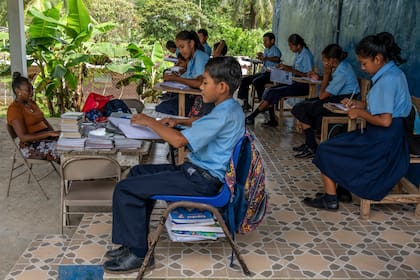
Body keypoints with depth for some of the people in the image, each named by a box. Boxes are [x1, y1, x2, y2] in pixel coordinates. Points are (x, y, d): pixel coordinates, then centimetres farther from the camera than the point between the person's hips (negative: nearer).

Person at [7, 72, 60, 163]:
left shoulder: (31, 103, 14)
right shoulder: (14, 109, -11)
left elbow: (44, 121, 18)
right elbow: (23, 137, -20)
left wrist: (54, 132, -4)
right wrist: (49, 133, -26)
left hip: (45, 138, 8)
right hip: (31, 146, -8)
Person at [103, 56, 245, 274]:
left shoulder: (224, 114, -23)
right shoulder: (230, 108, 9)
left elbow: (179, 140, -28)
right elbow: (201, 128, 29)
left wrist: (149, 122, -14)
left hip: (201, 180, -11)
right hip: (198, 170, 11)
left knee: (125, 189, -12)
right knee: (138, 173, 19)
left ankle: (137, 253, 1)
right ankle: (135, 241, 21)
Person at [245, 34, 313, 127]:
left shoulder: (306, 55, -13)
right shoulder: (298, 53, 14)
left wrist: (290, 69, -21)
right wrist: (285, 67, 3)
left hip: (302, 86, -9)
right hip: (296, 83, 9)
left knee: (272, 93, -20)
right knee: (269, 90, -8)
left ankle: (252, 117, -13)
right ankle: (272, 120, -13)